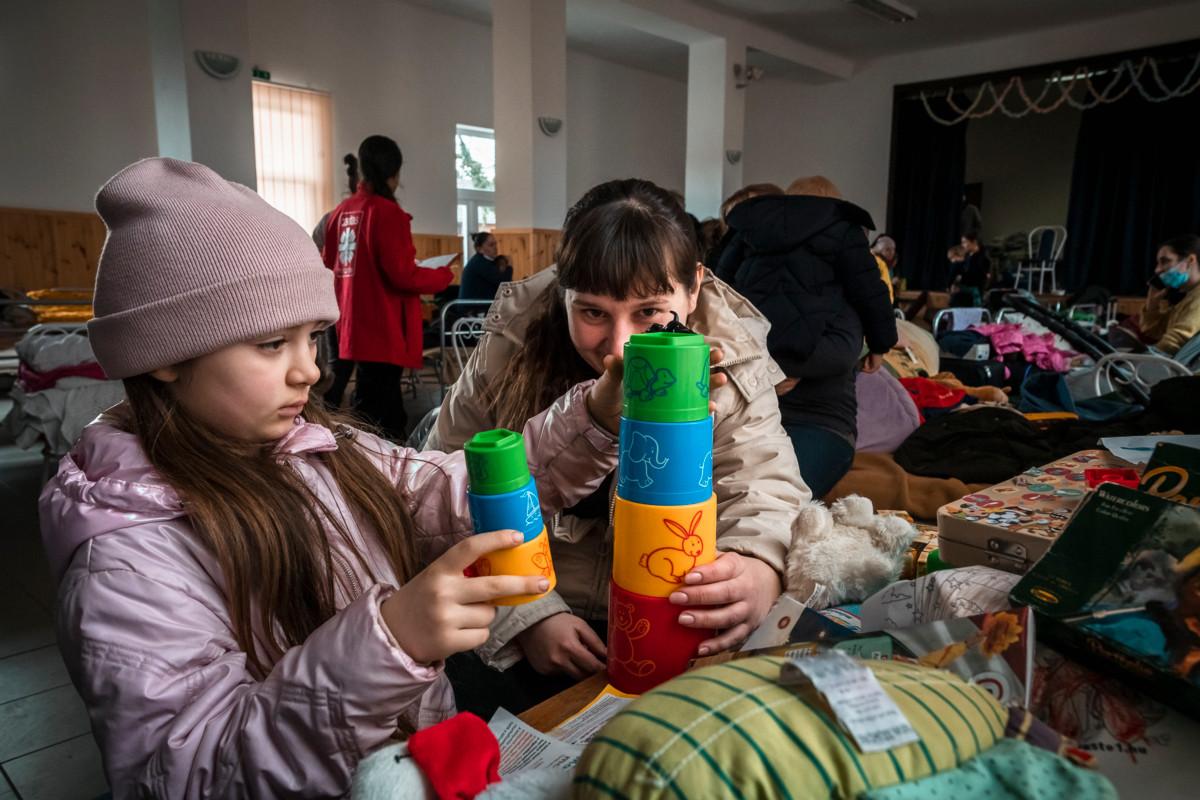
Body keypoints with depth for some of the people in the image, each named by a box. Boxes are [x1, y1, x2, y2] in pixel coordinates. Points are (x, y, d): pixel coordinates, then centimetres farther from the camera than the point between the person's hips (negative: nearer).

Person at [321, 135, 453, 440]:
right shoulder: (387, 211, -14)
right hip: (385, 331, -8)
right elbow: (403, 276, -18)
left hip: (354, 327, 8)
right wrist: (445, 274, -2)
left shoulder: (341, 211, 9)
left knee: (383, 402, 20)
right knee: (374, 413, -3)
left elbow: (330, 266, 18)